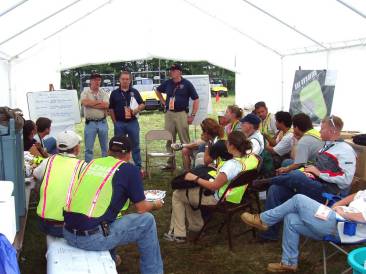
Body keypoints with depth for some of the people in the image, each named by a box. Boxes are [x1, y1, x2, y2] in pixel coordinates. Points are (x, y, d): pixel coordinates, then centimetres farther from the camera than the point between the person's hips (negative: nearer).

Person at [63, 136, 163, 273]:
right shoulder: (130, 169, -3)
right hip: (92, 239, -6)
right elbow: (141, 209, 3)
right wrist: (155, 205, 25)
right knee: (147, 220, 9)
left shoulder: (93, 162, 13)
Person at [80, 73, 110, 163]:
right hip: (90, 123, -2)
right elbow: (85, 102, -20)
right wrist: (100, 102, -11)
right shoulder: (85, 92, 1)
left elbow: (106, 105, -12)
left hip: (103, 122, 2)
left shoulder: (104, 93, 5)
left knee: (105, 147, 12)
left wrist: (91, 104, -12)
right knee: (89, 148, 4)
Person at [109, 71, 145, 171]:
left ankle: (139, 167, 14)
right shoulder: (115, 93, 4)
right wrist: (115, 122, -2)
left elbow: (142, 105, 8)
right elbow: (111, 109, 5)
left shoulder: (135, 92, 7)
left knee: (135, 146, 6)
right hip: (119, 123, 0)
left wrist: (136, 110, -12)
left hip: (133, 122, 0)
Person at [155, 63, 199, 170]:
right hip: (169, 114, 4)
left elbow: (196, 100, -2)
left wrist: (192, 115, -7)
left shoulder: (186, 84, -4)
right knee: (169, 140, 9)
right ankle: (170, 163, 20)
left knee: (185, 141, -2)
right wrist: (163, 102, 14)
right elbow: (157, 91, 27)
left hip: (181, 114, -4)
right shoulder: (167, 83, 7)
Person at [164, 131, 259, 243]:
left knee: (177, 195, 7)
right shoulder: (252, 157, -11)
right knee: (188, 191, 27)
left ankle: (177, 234, 13)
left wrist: (195, 178, -16)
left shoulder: (232, 164, -34)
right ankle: (196, 225, 31)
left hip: (218, 200, -9)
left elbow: (214, 186, -28)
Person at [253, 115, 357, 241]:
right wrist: (309, 170, 8)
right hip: (312, 186, 9)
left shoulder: (345, 150, -8)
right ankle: (270, 231, -8)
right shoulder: (326, 146, 20)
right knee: (275, 189, -9)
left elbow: (347, 179, -18)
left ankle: (265, 182, -4)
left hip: (327, 193, -8)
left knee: (296, 175, -31)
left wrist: (319, 173, -15)